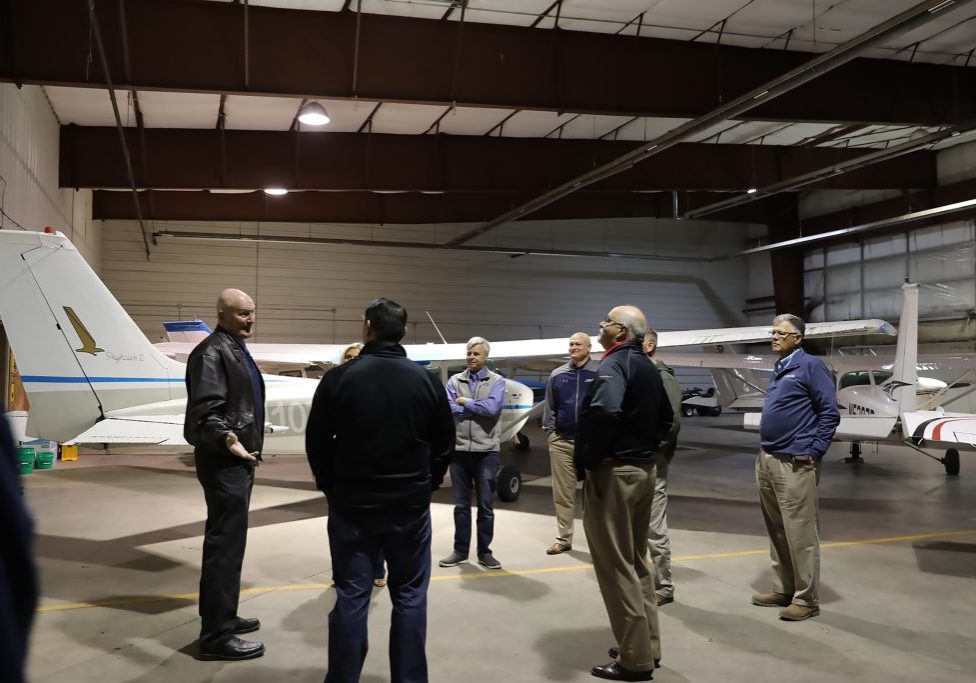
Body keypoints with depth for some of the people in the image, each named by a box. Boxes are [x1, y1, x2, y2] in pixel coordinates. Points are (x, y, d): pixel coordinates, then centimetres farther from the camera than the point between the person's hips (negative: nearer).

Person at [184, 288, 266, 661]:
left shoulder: (237, 349, 16)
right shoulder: (212, 351, -16)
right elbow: (205, 411, -26)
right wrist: (225, 439, -37)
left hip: (239, 459, 11)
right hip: (224, 461, -11)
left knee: (229, 542, 18)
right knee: (225, 545, -7)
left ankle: (222, 617, 31)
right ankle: (216, 636, 0)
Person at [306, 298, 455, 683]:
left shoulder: (339, 378, -7)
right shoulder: (426, 381, -3)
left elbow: (317, 441, -2)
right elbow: (444, 443, 4)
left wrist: (331, 487, 13)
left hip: (352, 504, -1)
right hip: (411, 505, 1)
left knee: (351, 596, 7)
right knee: (410, 596, 10)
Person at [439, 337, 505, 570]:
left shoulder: (497, 381, 2)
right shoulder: (454, 381, 7)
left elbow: (492, 407, -16)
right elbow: (448, 409, -8)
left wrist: (465, 402, -6)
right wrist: (478, 409, -10)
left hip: (486, 450, -2)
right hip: (459, 449, 2)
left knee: (486, 505, 5)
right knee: (461, 505, 10)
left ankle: (484, 552, 16)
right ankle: (460, 550, 20)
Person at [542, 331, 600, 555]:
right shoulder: (558, 374, 8)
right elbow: (549, 406, 13)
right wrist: (550, 431, 6)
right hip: (561, 442, 4)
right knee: (562, 494, 8)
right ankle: (563, 539, 17)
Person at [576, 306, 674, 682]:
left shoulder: (613, 364, -16)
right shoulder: (648, 368, 13)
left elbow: (605, 412, -35)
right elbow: (665, 418, 23)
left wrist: (587, 460, -23)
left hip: (612, 473, -10)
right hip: (643, 470, 10)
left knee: (616, 567, -1)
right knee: (636, 562, 18)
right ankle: (647, 646, 27)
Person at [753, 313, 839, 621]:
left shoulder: (810, 365, -8)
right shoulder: (779, 369, 16)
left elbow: (830, 412, -12)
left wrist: (813, 452, -14)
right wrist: (765, 452, 14)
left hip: (794, 464, -9)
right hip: (766, 461, 9)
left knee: (800, 534, -2)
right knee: (777, 532, 16)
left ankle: (806, 599, 8)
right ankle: (783, 589, 26)